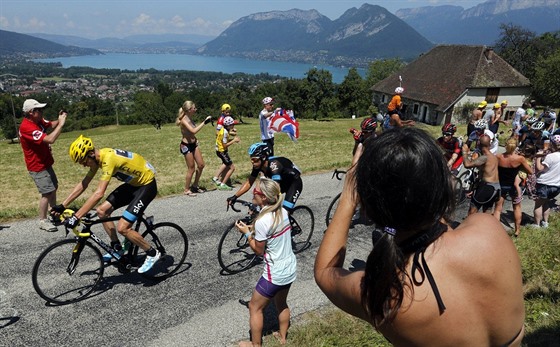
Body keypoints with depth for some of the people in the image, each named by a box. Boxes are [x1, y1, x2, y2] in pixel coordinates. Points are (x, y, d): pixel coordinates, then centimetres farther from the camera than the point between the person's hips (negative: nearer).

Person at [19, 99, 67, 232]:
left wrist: (59, 119, -13)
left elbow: (51, 124, 9)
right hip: (38, 166, -10)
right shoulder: (27, 127, -28)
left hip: (45, 162, 10)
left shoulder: (37, 121, 0)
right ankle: (42, 221, 6)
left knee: (53, 187, 20)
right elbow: (50, 139, -36)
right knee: (47, 192, -6)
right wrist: (61, 124, -31)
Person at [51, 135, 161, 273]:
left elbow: (99, 193, -36)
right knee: (102, 211, 4)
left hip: (147, 184, -9)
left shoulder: (108, 159, -29)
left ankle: (152, 253, 4)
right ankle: (117, 248, 20)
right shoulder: (97, 158, -1)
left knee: (122, 228, -14)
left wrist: (76, 217, -36)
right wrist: (62, 206, 4)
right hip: (133, 183, 9)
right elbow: (83, 184, 7)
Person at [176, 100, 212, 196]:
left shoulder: (190, 118, 4)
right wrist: (204, 122, -33)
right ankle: (187, 190, 17)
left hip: (193, 144, 9)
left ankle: (195, 185, 30)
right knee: (191, 169, 1)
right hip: (186, 146, -9)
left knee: (201, 165, 12)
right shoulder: (184, 120, -22)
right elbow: (194, 131, -37)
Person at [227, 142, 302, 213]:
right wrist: (235, 196, -16)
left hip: (294, 183, -7)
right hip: (282, 183, 7)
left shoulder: (274, 165, -37)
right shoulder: (257, 166, -16)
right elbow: (249, 182, -6)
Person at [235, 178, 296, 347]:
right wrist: (255, 230, 5)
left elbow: (259, 250, -14)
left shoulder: (262, 221, -26)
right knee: (281, 304, 29)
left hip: (275, 274, -7)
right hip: (290, 268, 8)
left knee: (255, 308, 16)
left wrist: (247, 233, -4)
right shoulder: (282, 211, -3)